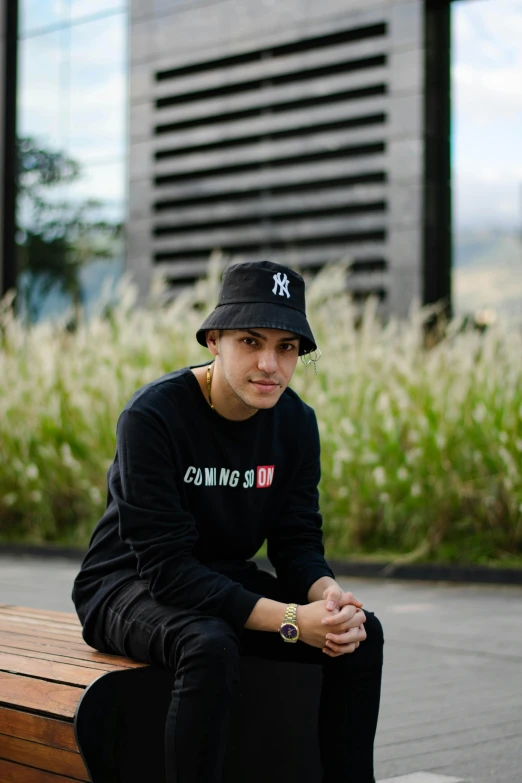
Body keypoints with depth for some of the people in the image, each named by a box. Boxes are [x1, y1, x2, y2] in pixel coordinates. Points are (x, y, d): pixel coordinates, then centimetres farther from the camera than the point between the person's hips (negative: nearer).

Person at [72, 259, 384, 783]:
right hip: (127, 587, -6)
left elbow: (297, 543, -2)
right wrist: (289, 619, -34)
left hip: (226, 582, 6)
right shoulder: (152, 416, -24)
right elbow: (166, 567, -28)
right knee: (211, 646, -37)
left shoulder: (295, 421, -6)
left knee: (362, 631, -12)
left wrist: (326, 596, -27)